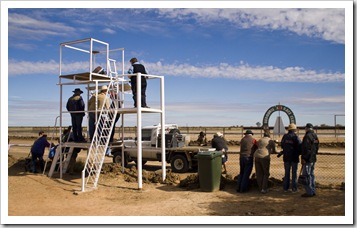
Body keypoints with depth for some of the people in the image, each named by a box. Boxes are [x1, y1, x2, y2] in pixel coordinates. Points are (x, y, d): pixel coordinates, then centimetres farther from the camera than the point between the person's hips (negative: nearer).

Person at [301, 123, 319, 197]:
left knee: (306, 175, -4)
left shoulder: (307, 136, -17)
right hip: (313, 159, 10)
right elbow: (317, 148, 18)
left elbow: (305, 148, -21)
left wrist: (303, 158, -17)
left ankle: (309, 192, -3)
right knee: (312, 175, 16)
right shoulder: (315, 136, 12)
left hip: (307, 159, -9)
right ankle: (313, 191, 21)